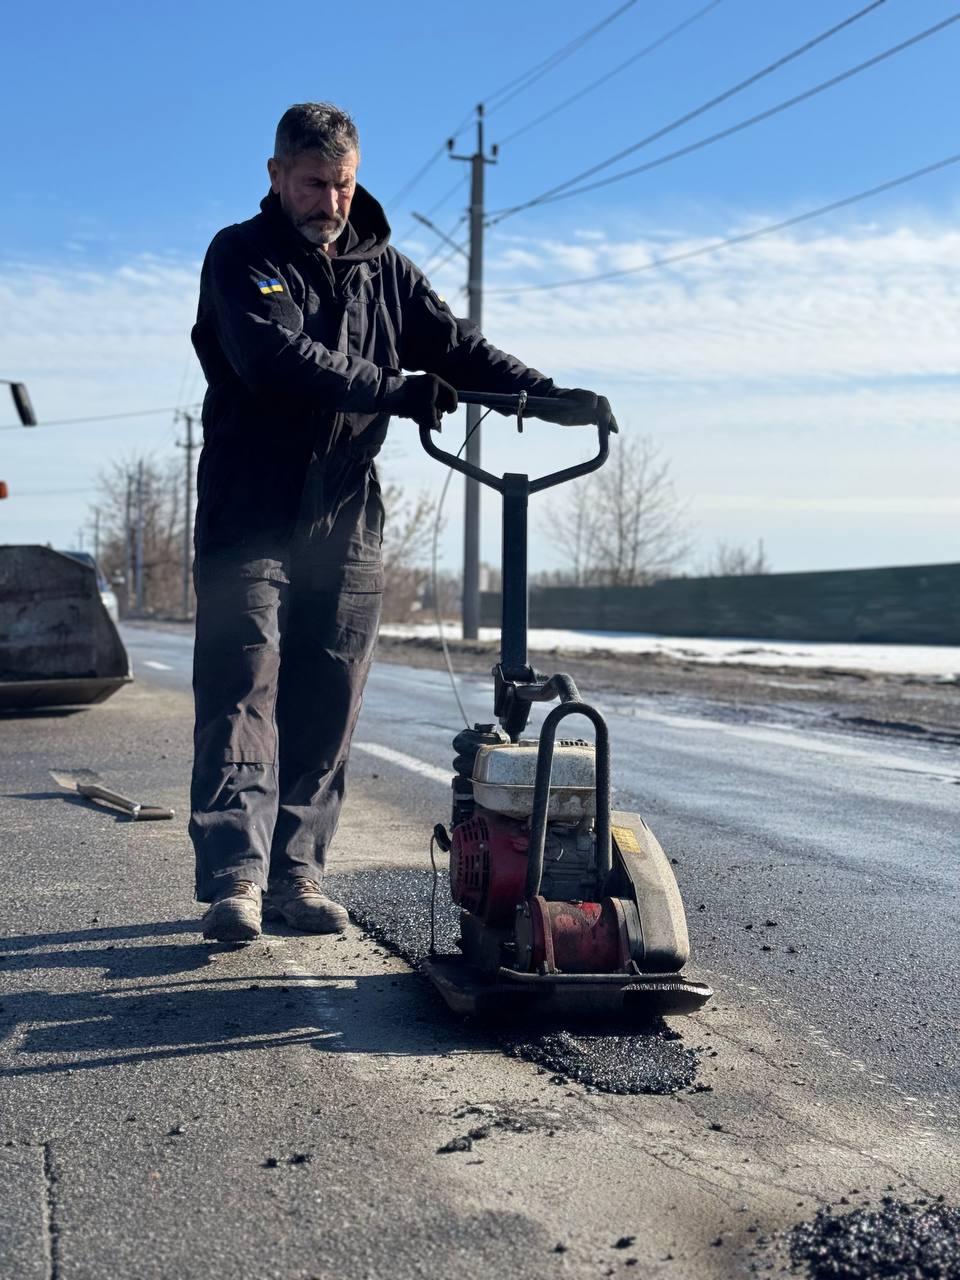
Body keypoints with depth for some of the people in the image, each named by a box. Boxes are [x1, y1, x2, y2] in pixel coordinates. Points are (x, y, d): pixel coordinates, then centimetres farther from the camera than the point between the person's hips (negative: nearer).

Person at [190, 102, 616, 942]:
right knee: (243, 693, -9)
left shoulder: (382, 267, 17)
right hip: (250, 518, -4)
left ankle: (297, 872, 11)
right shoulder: (240, 257, 0)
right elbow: (275, 356, -18)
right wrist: (396, 393, -26)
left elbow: (454, 346, 9)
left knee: (326, 709, 4)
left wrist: (550, 395, -6)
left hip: (347, 525, 5)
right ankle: (236, 877, -11)